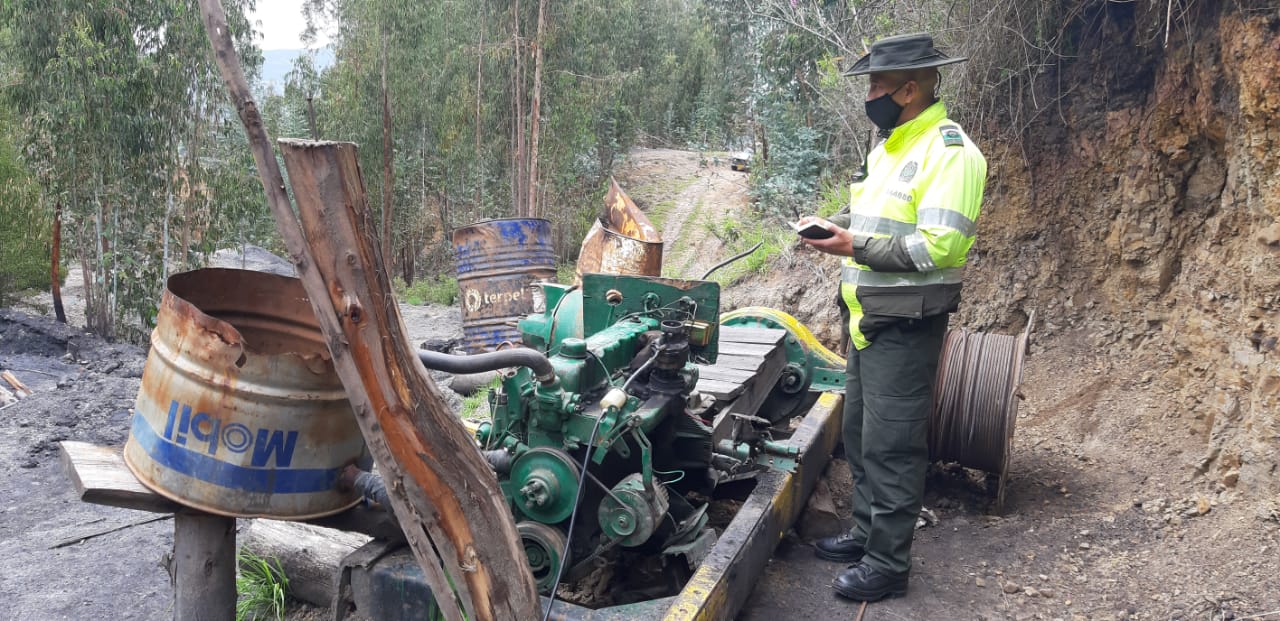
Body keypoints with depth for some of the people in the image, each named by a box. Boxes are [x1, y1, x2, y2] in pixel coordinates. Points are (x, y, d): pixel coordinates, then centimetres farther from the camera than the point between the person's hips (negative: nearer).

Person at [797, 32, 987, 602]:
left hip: (906, 326, -10)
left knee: (890, 446, -2)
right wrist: (834, 225, 5)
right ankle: (866, 533, 33)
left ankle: (888, 564, 10)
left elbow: (938, 246, -25)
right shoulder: (888, 147, 14)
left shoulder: (949, 151, -16)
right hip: (869, 318, 10)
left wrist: (855, 246, -21)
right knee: (859, 433, 18)